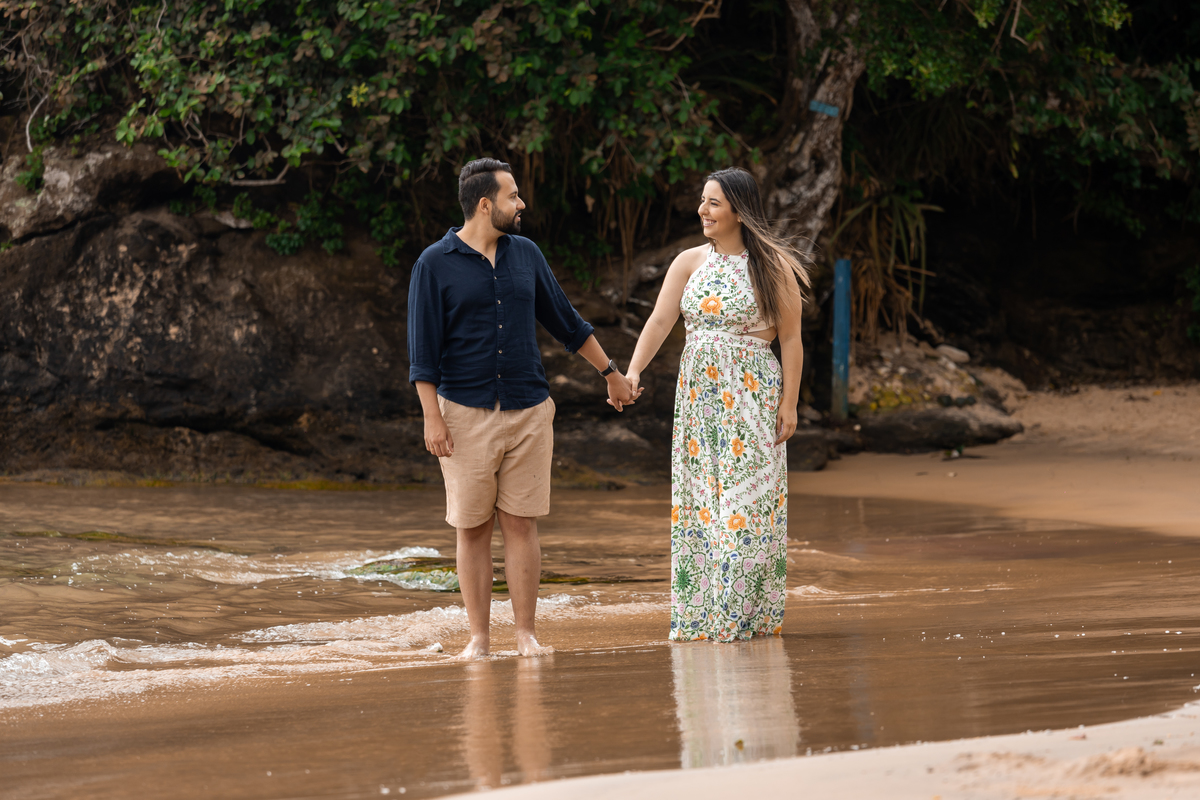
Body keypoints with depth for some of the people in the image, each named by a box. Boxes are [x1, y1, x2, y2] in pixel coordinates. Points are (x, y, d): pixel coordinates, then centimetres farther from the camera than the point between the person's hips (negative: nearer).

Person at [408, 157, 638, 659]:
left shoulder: (526, 255, 9)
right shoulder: (435, 265, -3)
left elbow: (565, 321, 20)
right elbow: (422, 350, -4)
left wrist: (611, 372, 24)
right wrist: (432, 418, -11)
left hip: (528, 411, 3)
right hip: (466, 414, -3)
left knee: (521, 524, 0)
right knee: (472, 529, 1)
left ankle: (525, 634, 4)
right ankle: (478, 638, 6)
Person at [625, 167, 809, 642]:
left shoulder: (770, 266, -2)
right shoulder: (689, 263, 9)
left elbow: (790, 339, -3)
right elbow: (660, 321, -1)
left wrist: (789, 403, -9)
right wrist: (633, 371, -16)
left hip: (752, 396, -4)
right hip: (698, 396, 5)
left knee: (747, 499, -6)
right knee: (698, 500, 4)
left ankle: (750, 612, -1)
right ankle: (701, 613, 8)